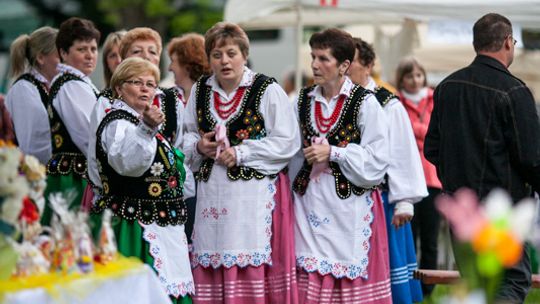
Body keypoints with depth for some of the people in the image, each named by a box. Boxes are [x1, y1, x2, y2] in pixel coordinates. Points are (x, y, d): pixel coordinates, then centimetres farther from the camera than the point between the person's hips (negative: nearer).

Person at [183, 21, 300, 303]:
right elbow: (187, 136, 24)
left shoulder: (267, 90, -4)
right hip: (211, 192, 5)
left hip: (256, 193, -5)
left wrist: (240, 153, -14)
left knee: (252, 267, -8)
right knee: (212, 270, 3)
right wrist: (199, 146, 1)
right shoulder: (200, 90, 13)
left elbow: (286, 142, -9)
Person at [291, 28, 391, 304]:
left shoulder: (365, 103, -5)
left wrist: (333, 152, -13)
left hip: (351, 205, -4)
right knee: (309, 281, -2)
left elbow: (377, 161, -10)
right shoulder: (303, 101, 11)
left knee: (352, 279, -4)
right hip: (311, 203, 4)